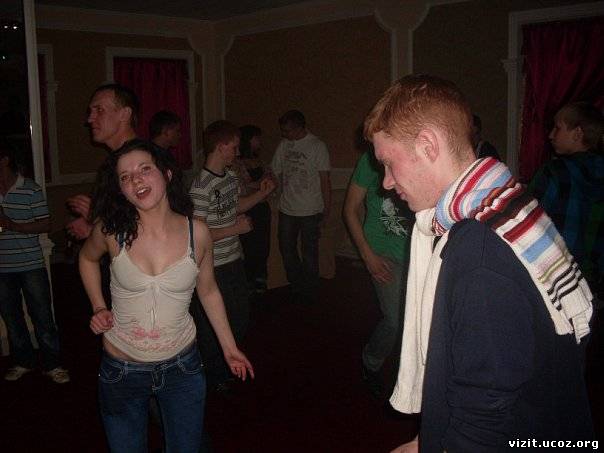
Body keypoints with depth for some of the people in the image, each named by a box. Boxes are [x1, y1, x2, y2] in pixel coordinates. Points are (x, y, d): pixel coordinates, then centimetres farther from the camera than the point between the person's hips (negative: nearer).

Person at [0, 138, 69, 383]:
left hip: (31, 265, -4)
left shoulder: (31, 189, -8)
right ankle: (22, 361, 32)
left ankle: (51, 364, 16)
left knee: (42, 317, 3)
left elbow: (45, 225, -7)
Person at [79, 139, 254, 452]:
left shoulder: (197, 233, -12)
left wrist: (229, 347, 9)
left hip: (181, 367, 1)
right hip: (121, 370, 0)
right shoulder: (112, 230, -14)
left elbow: (208, 292, 4)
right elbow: (87, 258, 11)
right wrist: (98, 307, 1)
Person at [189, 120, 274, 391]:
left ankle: (229, 362, 46)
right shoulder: (201, 188, -24)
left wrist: (262, 194, 10)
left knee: (240, 318, 22)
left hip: (234, 260, 9)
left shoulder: (230, 176, 4)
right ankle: (214, 377, 31)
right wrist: (235, 229, -21)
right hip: (214, 267, -9)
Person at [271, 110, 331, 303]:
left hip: (310, 210, -5)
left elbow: (325, 180, -7)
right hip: (287, 209, 5)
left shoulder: (317, 146, -8)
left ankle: (310, 292, 23)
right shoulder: (284, 145, 4)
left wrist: (327, 209, -8)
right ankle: (297, 286, 31)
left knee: (309, 252, 6)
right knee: (286, 249, 12)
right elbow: (276, 173, 13)